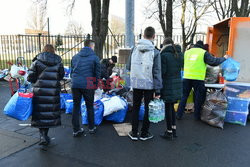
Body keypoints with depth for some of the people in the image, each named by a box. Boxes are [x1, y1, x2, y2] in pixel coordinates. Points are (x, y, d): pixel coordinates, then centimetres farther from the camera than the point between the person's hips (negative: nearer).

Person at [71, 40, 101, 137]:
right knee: (90, 107, 12)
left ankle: (76, 130, 15)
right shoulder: (94, 57, 0)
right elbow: (97, 73, 0)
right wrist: (95, 85, 10)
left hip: (75, 85, 3)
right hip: (88, 86, -3)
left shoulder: (75, 57, 14)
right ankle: (91, 128, 23)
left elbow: (72, 71, 17)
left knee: (76, 107, 10)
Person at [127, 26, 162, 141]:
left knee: (135, 108, 16)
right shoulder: (155, 52, -11)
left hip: (136, 84, 3)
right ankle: (144, 133, 21)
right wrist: (157, 91, -8)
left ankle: (134, 133, 21)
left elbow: (128, 67, 5)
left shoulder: (134, 49, -1)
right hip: (149, 85, -3)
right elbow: (157, 73, -12)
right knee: (148, 109, 11)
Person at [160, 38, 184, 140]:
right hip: (177, 84, 7)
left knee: (168, 107, 3)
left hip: (168, 85, -7)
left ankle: (169, 132, 13)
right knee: (172, 107, 19)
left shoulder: (164, 55, -13)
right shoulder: (180, 54, 8)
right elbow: (181, 67, 13)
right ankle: (174, 130, 27)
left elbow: (162, 71, -14)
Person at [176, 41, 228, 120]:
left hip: (187, 78, 3)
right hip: (198, 79, -3)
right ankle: (197, 116, 19)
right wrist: (224, 58, 11)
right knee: (198, 98, 10)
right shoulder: (204, 53, 0)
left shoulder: (187, 52, 12)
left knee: (184, 96, 11)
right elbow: (214, 62, -3)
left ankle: (179, 115, 13)